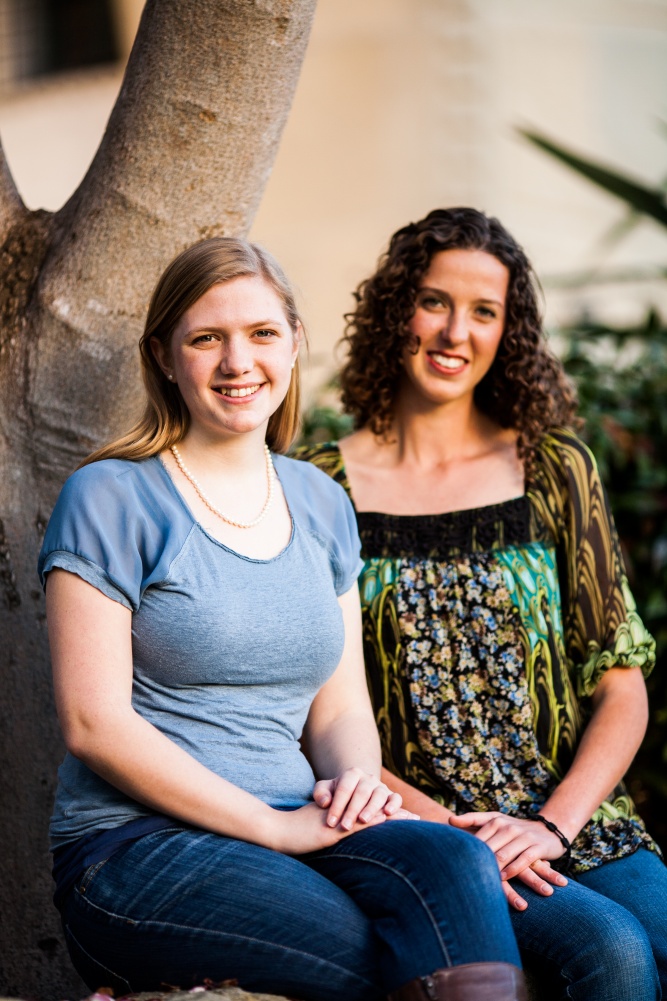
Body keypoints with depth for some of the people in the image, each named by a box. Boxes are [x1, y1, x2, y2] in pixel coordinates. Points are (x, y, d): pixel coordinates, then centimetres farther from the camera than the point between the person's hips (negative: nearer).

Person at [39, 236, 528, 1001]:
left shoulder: (321, 505, 16)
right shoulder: (111, 498, -2)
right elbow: (94, 723, -9)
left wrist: (356, 782, -6)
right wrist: (274, 825, -14)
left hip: (297, 834, 5)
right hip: (130, 851, -5)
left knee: (452, 862, -29)